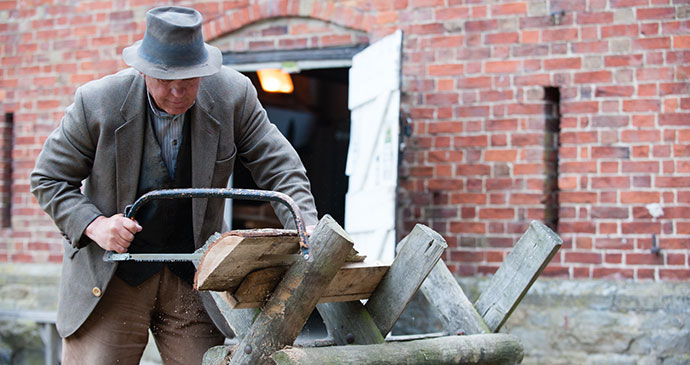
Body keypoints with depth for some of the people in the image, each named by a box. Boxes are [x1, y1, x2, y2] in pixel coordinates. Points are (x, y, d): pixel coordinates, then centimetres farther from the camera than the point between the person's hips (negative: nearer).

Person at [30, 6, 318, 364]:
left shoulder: (232, 94, -9)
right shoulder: (97, 102, -13)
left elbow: (278, 166, -3)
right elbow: (49, 179, -2)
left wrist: (306, 230, -19)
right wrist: (93, 224, -18)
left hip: (194, 276, 2)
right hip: (110, 275, -1)